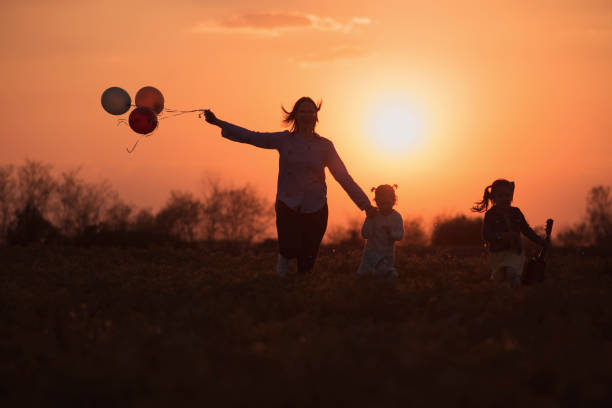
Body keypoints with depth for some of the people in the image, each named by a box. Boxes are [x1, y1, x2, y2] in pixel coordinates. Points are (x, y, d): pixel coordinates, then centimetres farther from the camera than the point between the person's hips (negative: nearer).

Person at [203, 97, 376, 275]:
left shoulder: (324, 146, 5)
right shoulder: (284, 140, 4)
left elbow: (343, 177, 6)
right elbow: (250, 137, 5)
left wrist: (365, 204, 2)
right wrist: (217, 122, 1)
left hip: (315, 209, 1)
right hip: (288, 206, -1)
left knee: (306, 263, -4)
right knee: (291, 249, -22)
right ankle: (285, 256, 12)